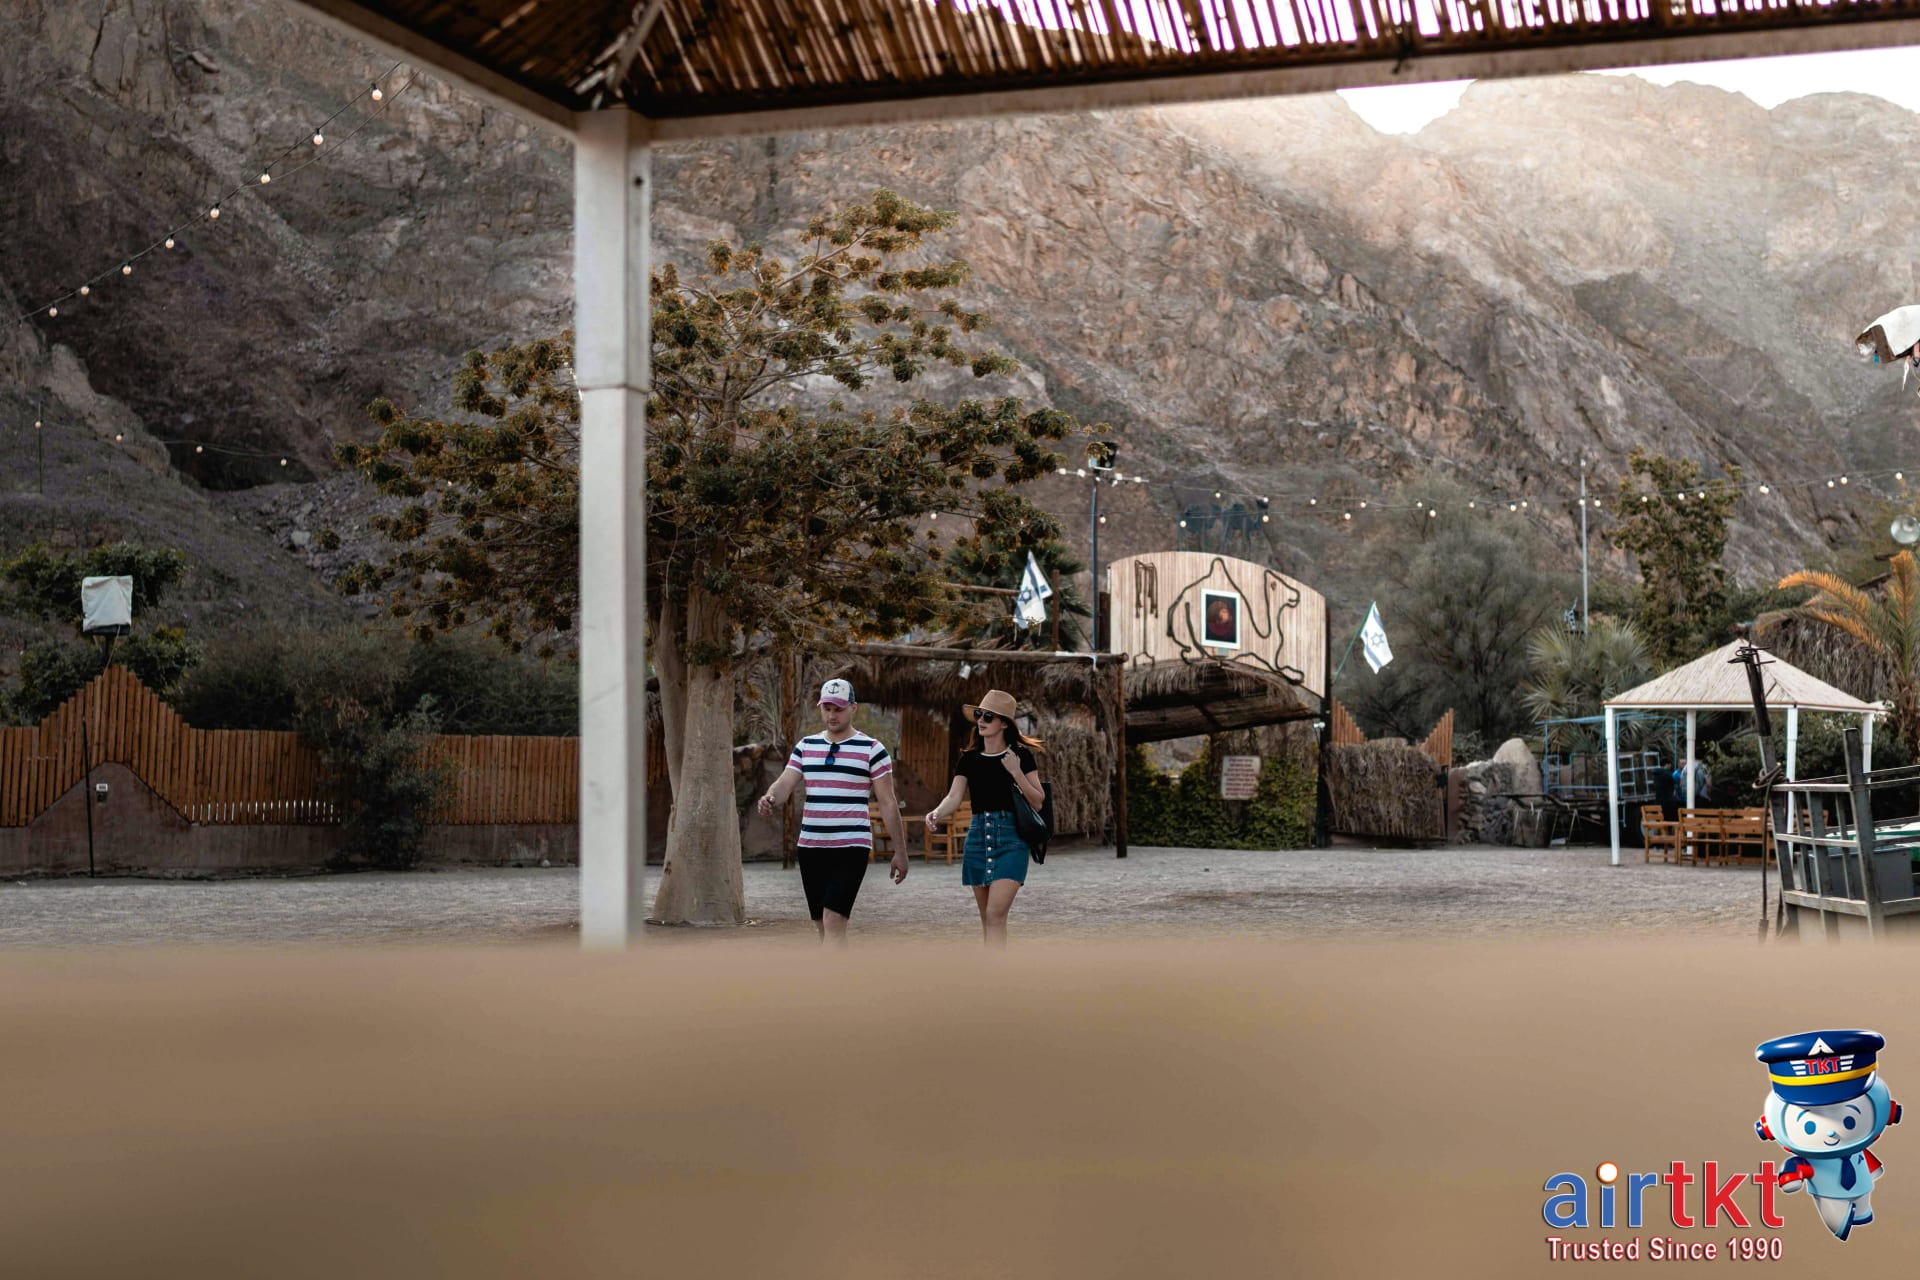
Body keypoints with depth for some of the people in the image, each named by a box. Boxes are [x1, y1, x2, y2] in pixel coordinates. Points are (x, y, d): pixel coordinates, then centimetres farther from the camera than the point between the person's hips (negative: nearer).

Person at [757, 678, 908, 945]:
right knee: (823, 925, 10)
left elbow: (888, 804, 0)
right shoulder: (806, 746, 12)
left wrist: (900, 852, 0)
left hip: (851, 847, -5)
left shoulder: (871, 750, -1)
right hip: (810, 847, 5)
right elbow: (784, 783, 3)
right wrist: (769, 799, -22)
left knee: (833, 923, -16)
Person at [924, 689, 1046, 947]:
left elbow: (1038, 801, -2)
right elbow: (954, 797, -4)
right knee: (987, 918, 8)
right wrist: (937, 813, -25)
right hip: (978, 837, 4)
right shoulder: (969, 759, 9)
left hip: (1011, 840, -4)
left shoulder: (1020, 756, 0)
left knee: (995, 914, -17)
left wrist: (1016, 772, -15)